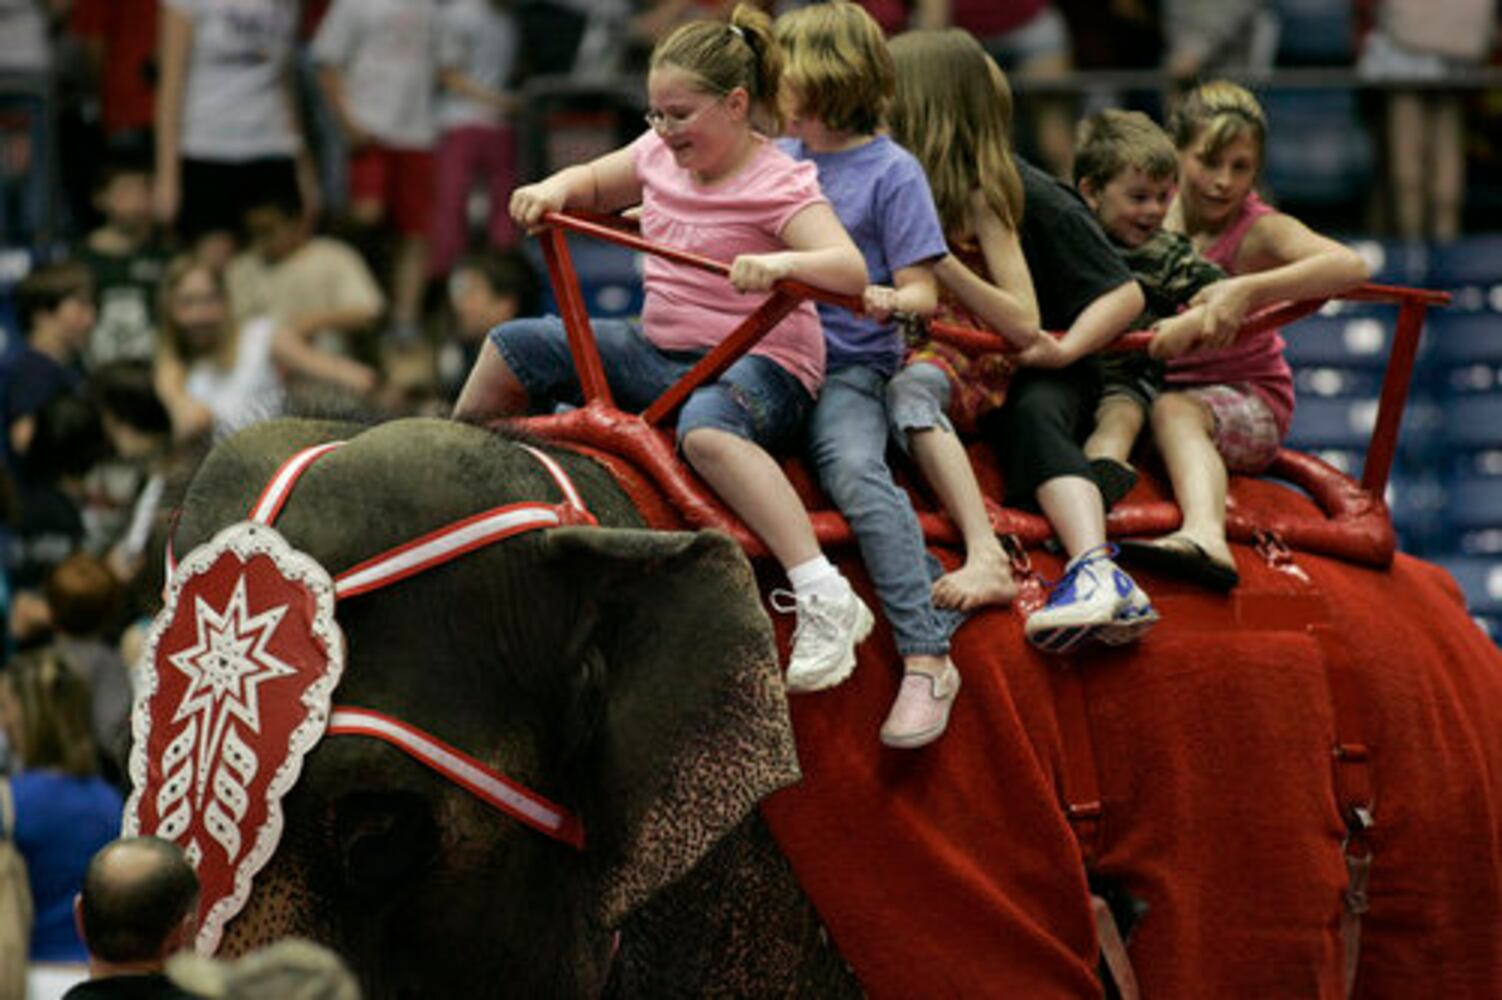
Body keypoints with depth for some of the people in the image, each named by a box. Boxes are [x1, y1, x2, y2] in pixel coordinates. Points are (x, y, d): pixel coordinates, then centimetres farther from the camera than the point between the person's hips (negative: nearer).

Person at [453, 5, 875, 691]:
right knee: (513, 348, 5)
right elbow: (593, 184, 28)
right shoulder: (660, 156, 8)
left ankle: (826, 604, -47)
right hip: (659, 350, 9)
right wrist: (551, 191, 4)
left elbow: (851, 271, -28)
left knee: (705, 428, -43)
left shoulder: (779, 188, -15)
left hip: (758, 362, -9)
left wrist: (780, 262, -47)